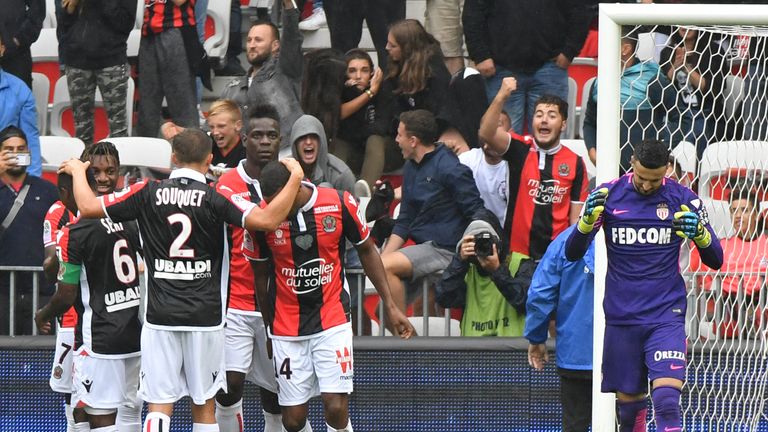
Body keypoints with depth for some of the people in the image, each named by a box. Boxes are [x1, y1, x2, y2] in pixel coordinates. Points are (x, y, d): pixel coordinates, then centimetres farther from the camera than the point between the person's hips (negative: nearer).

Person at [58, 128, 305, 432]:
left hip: (160, 315, 1)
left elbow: (87, 207, 1)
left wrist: (77, 171, 21)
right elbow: (267, 220, -17)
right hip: (204, 316, -1)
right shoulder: (216, 198, -7)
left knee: (159, 404, 0)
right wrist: (295, 178, -4)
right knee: (204, 403, 10)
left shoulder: (148, 193, -2)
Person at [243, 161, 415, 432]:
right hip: (286, 328, 1)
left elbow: (367, 250, 6)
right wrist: (269, 326, 11)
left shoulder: (339, 204, -10)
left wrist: (389, 306, 8)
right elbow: (260, 275, 6)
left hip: (333, 321, -1)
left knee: (336, 408, -14)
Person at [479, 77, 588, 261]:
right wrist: (501, 97, -30)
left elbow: (576, 218, 5)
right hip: (517, 251, 0)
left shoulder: (575, 163, 3)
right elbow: (486, 133, -17)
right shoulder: (520, 149, 1)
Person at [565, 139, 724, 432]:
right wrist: (588, 219, -21)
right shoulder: (609, 194, 0)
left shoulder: (682, 198, -2)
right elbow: (572, 253, -1)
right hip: (622, 317, 2)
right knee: (628, 403, 5)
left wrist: (700, 234, -21)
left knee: (667, 400, -17)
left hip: (666, 316, -2)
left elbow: (715, 260, 1)